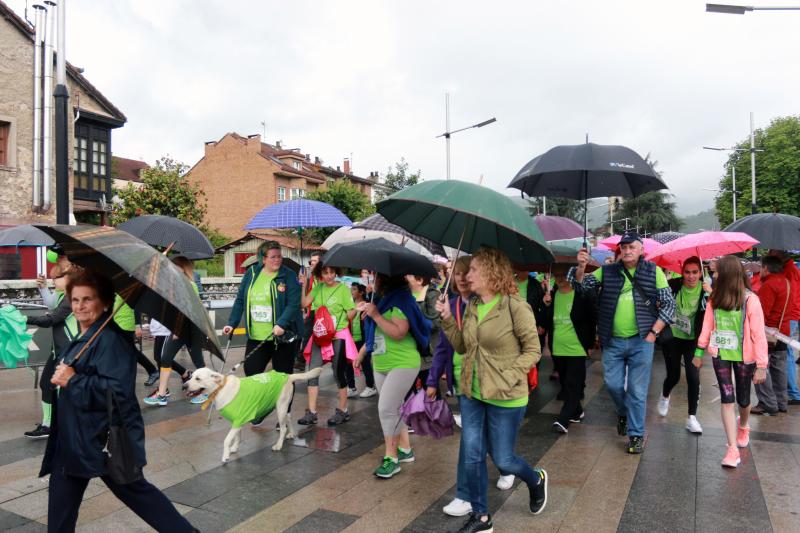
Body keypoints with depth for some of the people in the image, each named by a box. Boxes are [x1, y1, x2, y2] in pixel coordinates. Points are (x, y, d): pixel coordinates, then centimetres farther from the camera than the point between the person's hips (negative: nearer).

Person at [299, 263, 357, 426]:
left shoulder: (343, 288, -7)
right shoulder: (318, 287, 7)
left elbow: (352, 312, -8)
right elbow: (304, 303, -3)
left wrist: (338, 321, -17)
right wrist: (303, 285, -9)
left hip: (338, 336, -4)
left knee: (339, 373, 4)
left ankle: (343, 411, 19)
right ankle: (311, 412, 7)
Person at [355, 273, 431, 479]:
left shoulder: (401, 300, -16)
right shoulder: (382, 300, 11)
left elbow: (398, 333, -26)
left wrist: (375, 315, -23)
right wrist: (361, 353, 21)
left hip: (402, 364, -9)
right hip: (381, 365, 9)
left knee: (386, 408, -11)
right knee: (393, 409, 14)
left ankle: (391, 457, 1)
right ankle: (405, 449, 27)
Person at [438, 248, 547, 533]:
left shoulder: (515, 306, -16)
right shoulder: (472, 307, 4)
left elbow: (533, 350, -12)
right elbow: (462, 346, 10)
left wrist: (507, 378, -22)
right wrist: (447, 319, -1)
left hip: (505, 398, -6)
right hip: (470, 394, 6)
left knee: (503, 460, 8)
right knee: (472, 457, 9)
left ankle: (536, 480, 41)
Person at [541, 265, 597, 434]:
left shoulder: (583, 294, -7)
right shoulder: (551, 295, 5)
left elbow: (592, 320, -2)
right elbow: (546, 324, 6)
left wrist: (590, 344, -2)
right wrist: (546, 306, -10)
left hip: (576, 348, -5)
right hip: (557, 349, 5)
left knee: (573, 384, -7)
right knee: (565, 383, 14)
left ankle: (564, 420, -8)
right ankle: (576, 413, 30)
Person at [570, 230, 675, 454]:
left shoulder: (653, 272, 0)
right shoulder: (607, 271, 4)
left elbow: (669, 304, 1)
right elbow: (581, 285, -2)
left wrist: (653, 332, -7)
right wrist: (581, 267, -22)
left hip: (641, 341, -2)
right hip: (613, 341, 2)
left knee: (637, 390, 5)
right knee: (613, 384, 8)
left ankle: (636, 434, 19)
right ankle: (623, 413, 39)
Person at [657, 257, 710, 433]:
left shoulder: (706, 290, -11)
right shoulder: (673, 285, -13)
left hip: (692, 339, 0)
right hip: (672, 336, 0)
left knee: (693, 377, -9)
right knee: (673, 376, 8)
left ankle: (692, 418, 5)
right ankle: (665, 397, 43)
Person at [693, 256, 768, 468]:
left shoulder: (750, 300, -16)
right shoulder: (714, 299, -2)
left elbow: (758, 335, -15)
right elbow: (707, 327, 7)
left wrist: (761, 366, -15)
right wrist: (699, 352, 10)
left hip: (743, 357, -3)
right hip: (720, 355, 3)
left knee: (743, 399, 14)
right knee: (727, 399, -3)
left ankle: (743, 426, 47)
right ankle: (733, 448, 2)